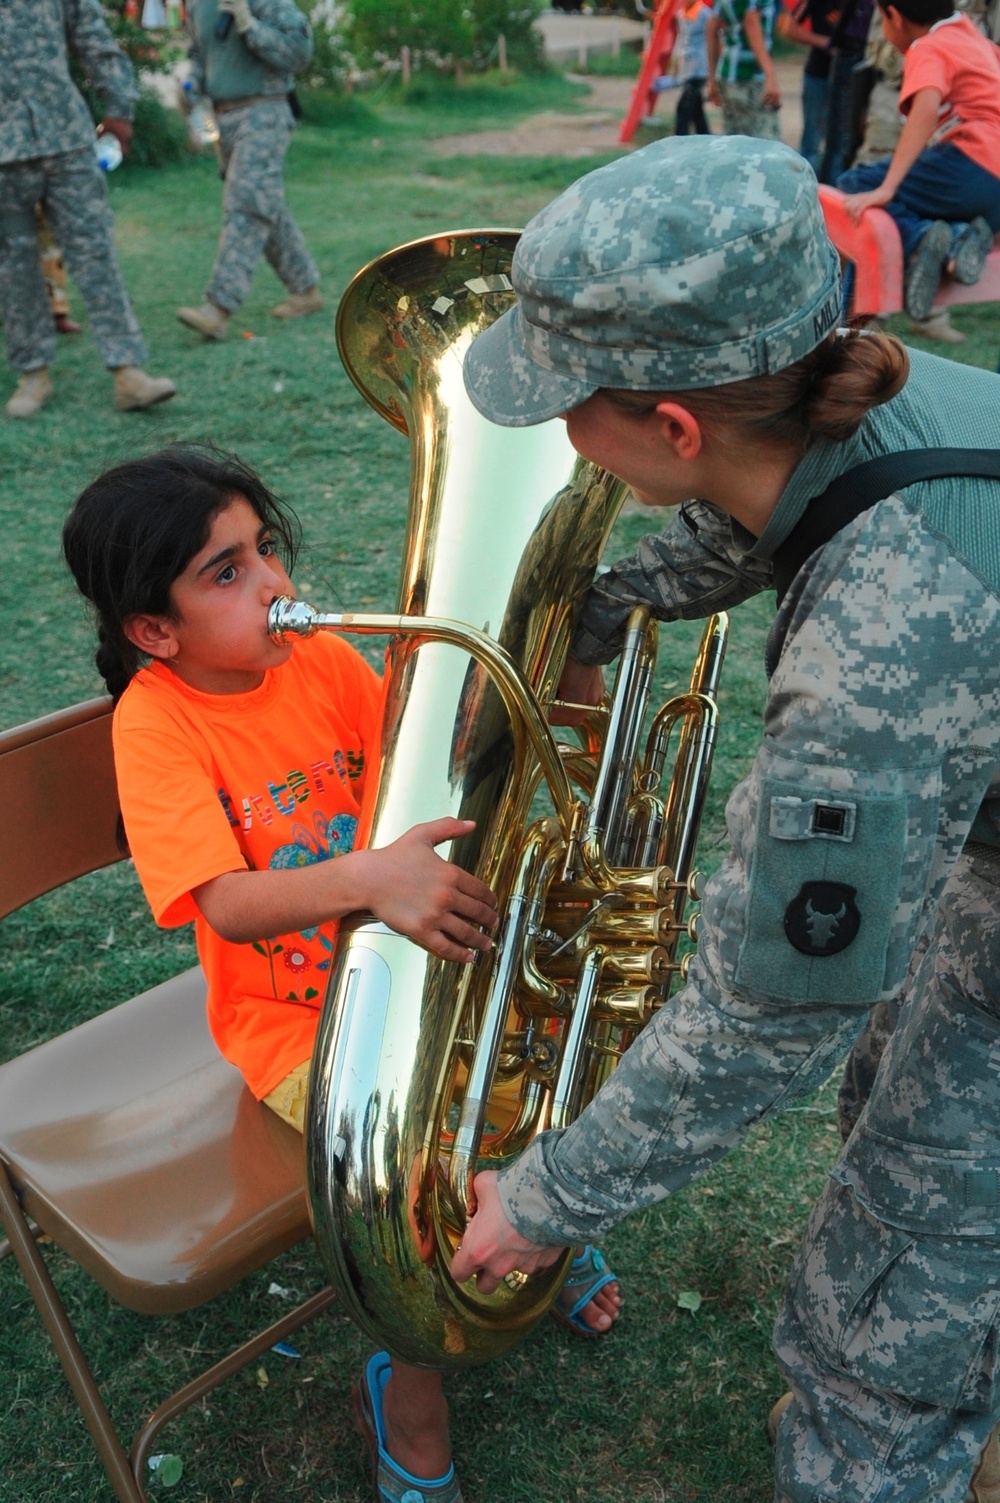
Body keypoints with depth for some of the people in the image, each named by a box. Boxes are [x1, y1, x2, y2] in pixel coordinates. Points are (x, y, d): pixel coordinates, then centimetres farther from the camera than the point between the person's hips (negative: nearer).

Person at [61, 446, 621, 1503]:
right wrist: (367, 877, -49)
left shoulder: (324, 660, -5)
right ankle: (409, 1406, 9)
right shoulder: (156, 723, -19)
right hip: (294, 1024, -5)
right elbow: (228, 905, -32)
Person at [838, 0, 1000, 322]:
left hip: (974, 166, -8)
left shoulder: (927, 48, -1)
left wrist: (885, 189, -29)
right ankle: (960, 237, -2)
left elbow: (927, 107, -20)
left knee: (854, 186, -2)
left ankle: (919, 236, -23)